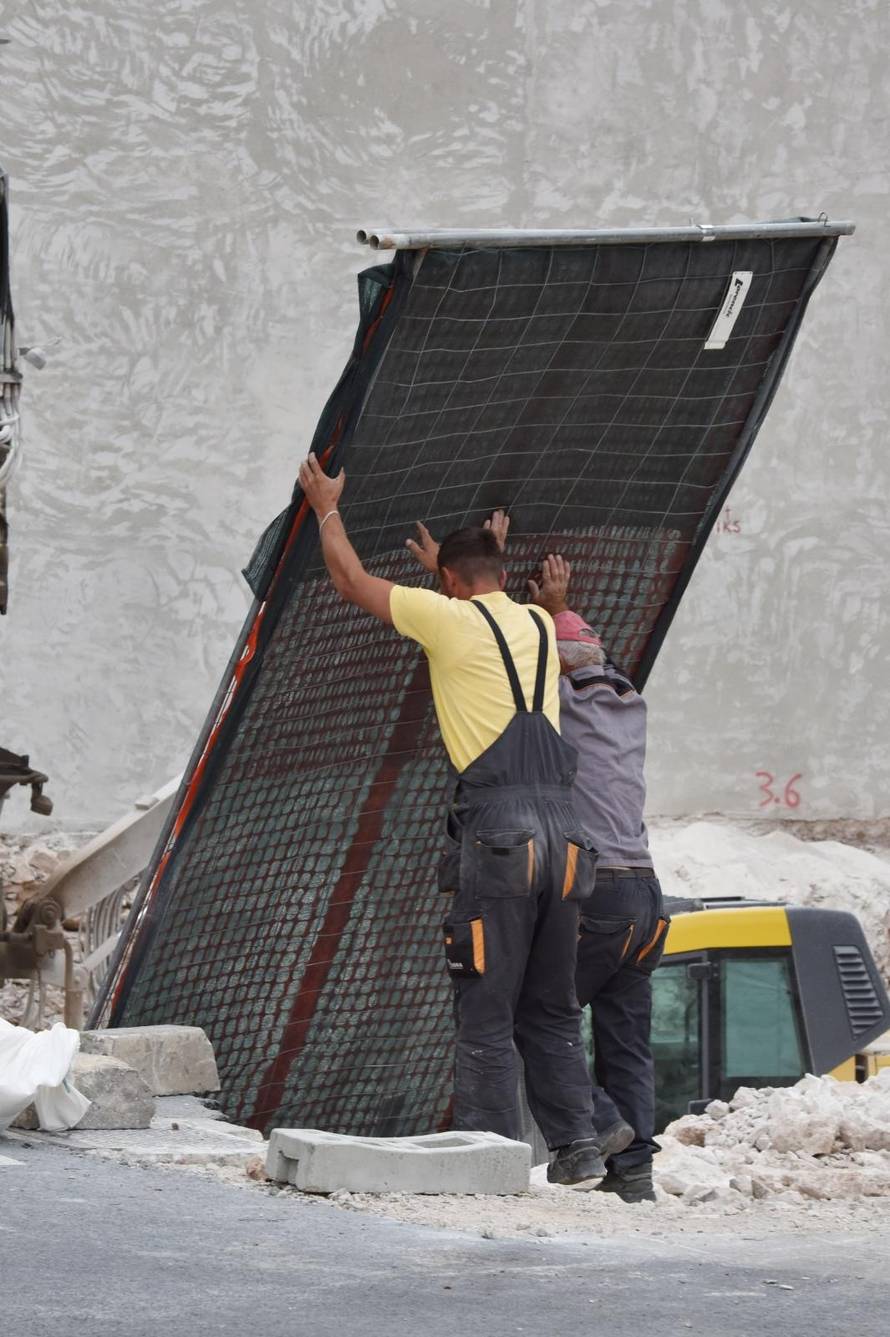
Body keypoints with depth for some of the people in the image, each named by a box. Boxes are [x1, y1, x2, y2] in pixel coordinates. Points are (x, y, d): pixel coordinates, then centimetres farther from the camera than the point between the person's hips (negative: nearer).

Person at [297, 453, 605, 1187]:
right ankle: (577, 1147, 8)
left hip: (499, 830, -6)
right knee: (551, 1009, 12)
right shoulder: (541, 625, 18)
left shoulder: (450, 618, 1)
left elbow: (352, 581, 14)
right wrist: (445, 565, 60)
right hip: (565, 827, 6)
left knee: (487, 1010, -3)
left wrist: (328, 507, 30)